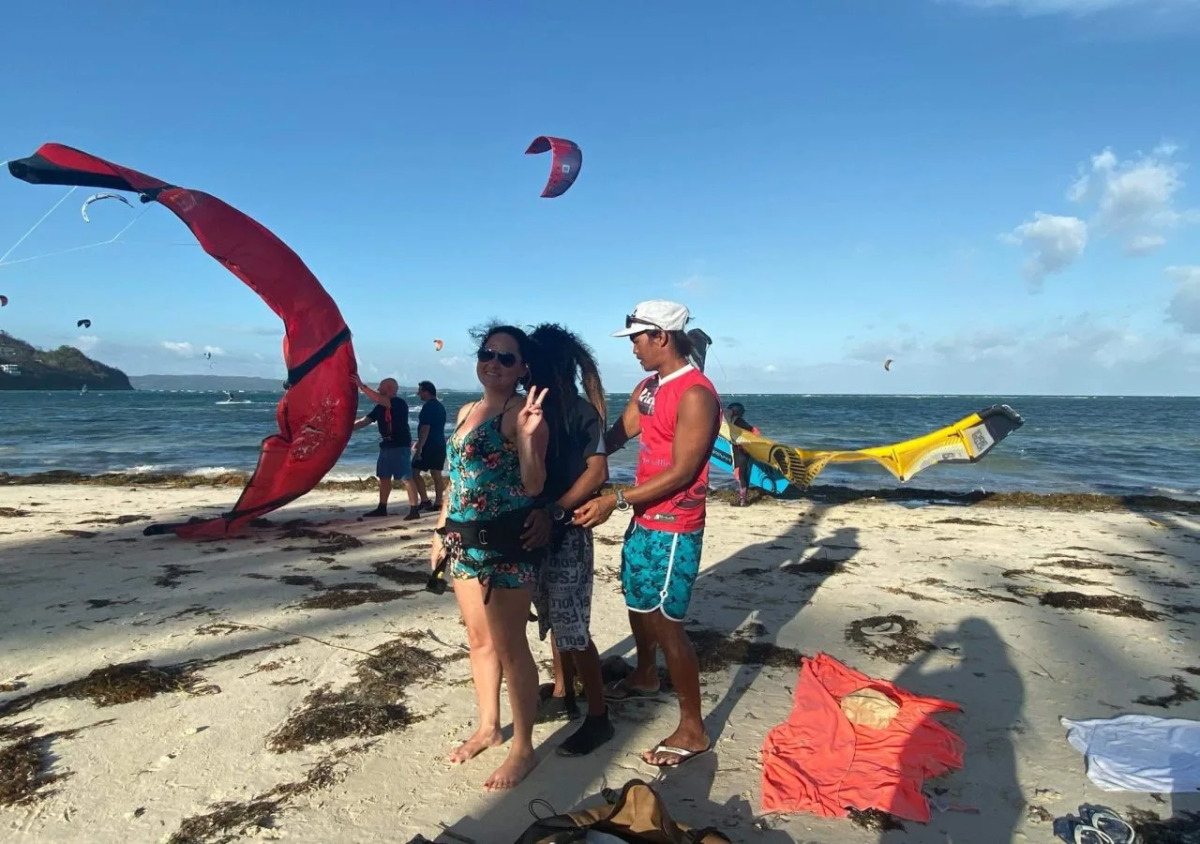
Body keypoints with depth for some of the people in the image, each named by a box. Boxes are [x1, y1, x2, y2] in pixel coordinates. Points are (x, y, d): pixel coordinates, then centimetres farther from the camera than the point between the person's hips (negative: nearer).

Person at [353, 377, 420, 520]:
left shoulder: (399, 403, -14)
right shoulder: (380, 407, 11)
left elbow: (377, 399, -27)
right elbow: (365, 420, 13)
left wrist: (361, 385, -26)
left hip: (400, 446, -9)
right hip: (386, 446, 9)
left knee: (406, 479, -9)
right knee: (384, 477, 14)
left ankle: (414, 510, -8)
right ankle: (382, 508, 24)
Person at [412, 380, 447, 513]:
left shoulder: (428, 406, -13)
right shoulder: (440, 406, 15)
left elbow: (425, 429, -20)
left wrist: (419, 448, -20)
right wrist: (420, 442, 30)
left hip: (429, 446, -9)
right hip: (440, 446, 9)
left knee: (415, 472, -2)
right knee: (437, 475, 9)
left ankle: (424, 500, -6)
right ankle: (437, 503, 8)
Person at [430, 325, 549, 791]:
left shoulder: (522, 413, -12)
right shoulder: (466, 411, 13)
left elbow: (533, 486, -19)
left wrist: (528, 435, -32)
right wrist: (441, 532, 20)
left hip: (507, 543, -8)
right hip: (466, 541, 8)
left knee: (510, 646, 1)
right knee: (479, 640, 18)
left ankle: (523, 747, 17)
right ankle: (488, 727, 37)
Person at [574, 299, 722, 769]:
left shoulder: (695, 394, -19)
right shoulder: (648, 388, 10)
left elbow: (681, 472, -22)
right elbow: (614, 437, 11)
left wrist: (616, 501, -24)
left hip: (673, 529, -9)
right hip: (643, 520, 9)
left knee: (665, 623, -4)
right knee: (638, 604, 23)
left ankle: (692, 730, 10)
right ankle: (645, 678, 48)